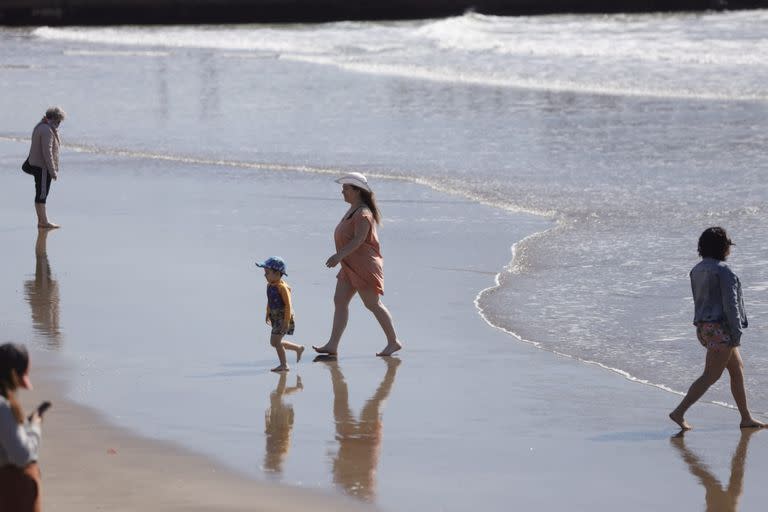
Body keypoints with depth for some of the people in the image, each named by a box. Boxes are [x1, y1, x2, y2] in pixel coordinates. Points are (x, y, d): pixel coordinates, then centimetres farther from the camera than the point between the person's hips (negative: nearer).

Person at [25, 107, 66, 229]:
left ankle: (42, 220, 20)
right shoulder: (47, 131, -20)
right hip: (43, 167, -11)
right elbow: (47, 152, -24)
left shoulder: (40, 127, 13)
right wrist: (53, 171, -22)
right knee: (42, 194, -6)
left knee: (42, 194, 14)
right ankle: (43, 222, -3)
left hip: (36, 163, 11)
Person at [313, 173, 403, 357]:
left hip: (364, 264, -10)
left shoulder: (363, 213, -18)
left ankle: (393, 342, 7)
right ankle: (332, 345, 2)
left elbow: (359, 239, -28)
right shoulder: (353, 210, 14)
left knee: (372, 304, -3)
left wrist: (339, 256, -33)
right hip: (350, 266, 10)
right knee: (339, 301, 4)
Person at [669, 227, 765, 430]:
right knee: (710, 376, -5)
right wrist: (736, 334, -15)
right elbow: (730, 304, -18)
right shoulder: (724, 272, -17)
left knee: (737, 369, 15)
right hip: (721, 329, -9)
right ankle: (679, 412, -8)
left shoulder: (697, 270, 10)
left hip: (704, 327, 9)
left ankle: (746, 419, 17)